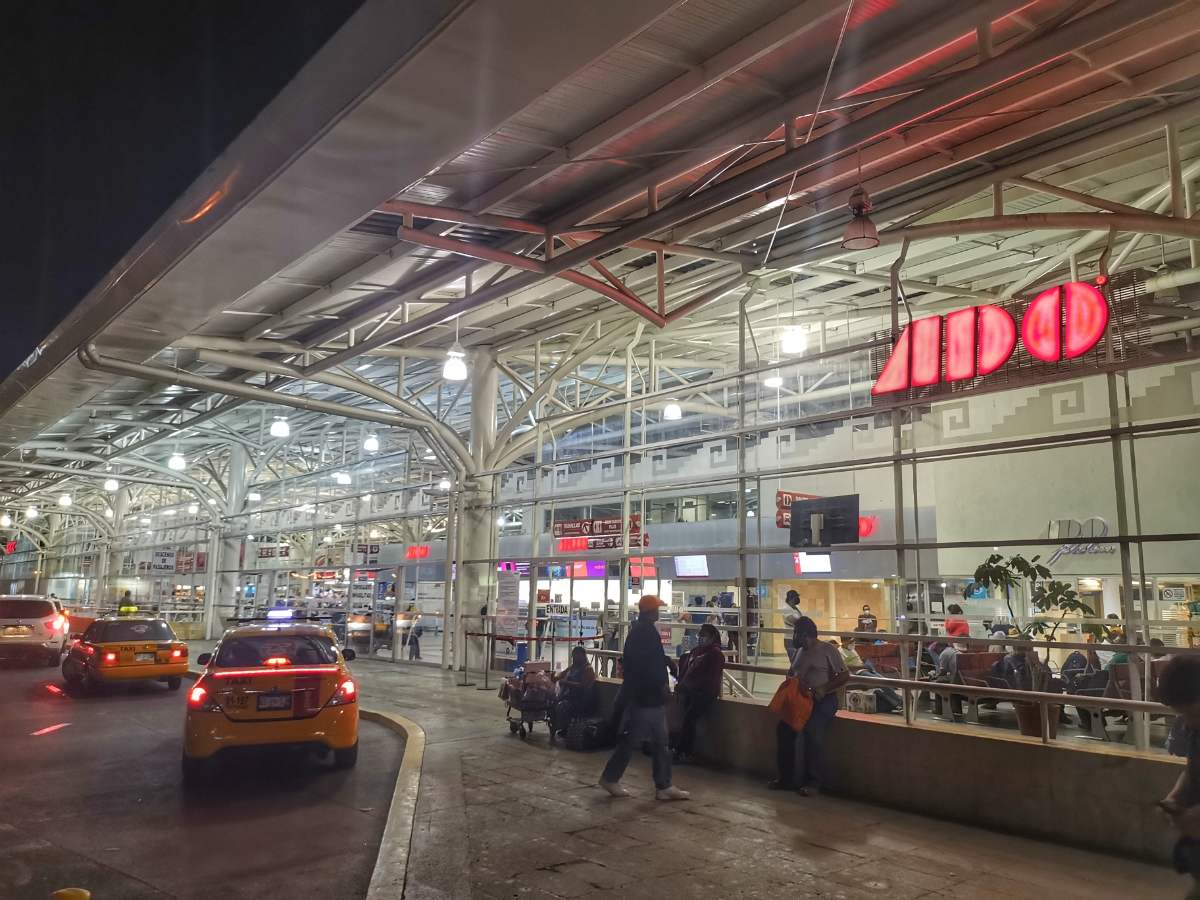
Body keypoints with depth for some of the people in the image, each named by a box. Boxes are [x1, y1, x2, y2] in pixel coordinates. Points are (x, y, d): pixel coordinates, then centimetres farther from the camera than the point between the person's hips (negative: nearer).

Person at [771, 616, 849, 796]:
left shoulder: (828, 650, -4)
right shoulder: (800, 651, 17)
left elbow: (844, 676, -8)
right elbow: (791, 672, 22)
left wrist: (822, 689, -17)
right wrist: (795, 679, -3)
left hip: (823, 700, -7)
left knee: (811, 731, -30)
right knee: (783, 728, -15)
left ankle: (814, 780, -17)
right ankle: (786, 777, -5)